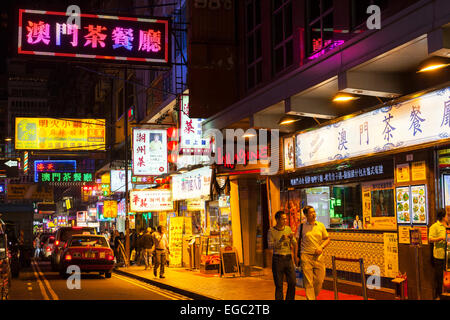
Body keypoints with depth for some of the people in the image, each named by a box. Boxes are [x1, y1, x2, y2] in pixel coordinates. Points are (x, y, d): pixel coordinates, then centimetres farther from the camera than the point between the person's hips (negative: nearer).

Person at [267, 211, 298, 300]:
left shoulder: (288, 229, 7)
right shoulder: (271, 231, -4)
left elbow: (294, 244, 12)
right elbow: (270, 246, -13)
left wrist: (292, 238, -9)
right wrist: (281, 240, -24)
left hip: (288, 258, 4)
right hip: (277, 259, -4)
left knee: (292, 282, 0)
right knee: (279, 285, 0)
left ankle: (290, 299, 16)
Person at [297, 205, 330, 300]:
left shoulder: (320, 225, 8)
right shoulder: (302, 227, 2)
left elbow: (327, 239, 14)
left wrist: (321, 247, -4)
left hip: (318, 256, 3)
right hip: (306, 257, -3)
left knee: (319, 280, 5)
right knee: (308, 282, -6)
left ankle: (314, 296, 29)